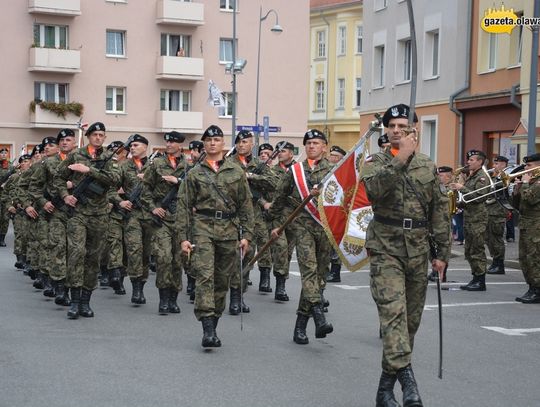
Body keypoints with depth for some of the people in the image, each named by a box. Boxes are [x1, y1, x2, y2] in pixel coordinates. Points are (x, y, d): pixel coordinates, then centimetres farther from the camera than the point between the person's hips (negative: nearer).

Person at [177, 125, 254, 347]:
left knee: (223, 279, 7)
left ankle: (213, 325, 19)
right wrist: (184, 237, -2)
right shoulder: (194, 174, 7)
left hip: (229, 229, 2)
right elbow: (184, 206, 5)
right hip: (203, 228, -2)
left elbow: (246, 205, 9)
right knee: (205, 276, -15)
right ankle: (207, 328, -19)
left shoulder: (237, 172, 10)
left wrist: (246, 235, 2)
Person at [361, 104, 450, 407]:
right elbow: (375, 189, -20)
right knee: (393, 311, -17)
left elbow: (440, 211, 10)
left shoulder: (428, 166, 9)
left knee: (411, 317, 8)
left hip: (418, 250, 3)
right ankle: (406, 377, -26)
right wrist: (400, 159, -26)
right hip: (386, 248, -3)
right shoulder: (377, 162, 2)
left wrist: (442, 252, 7)